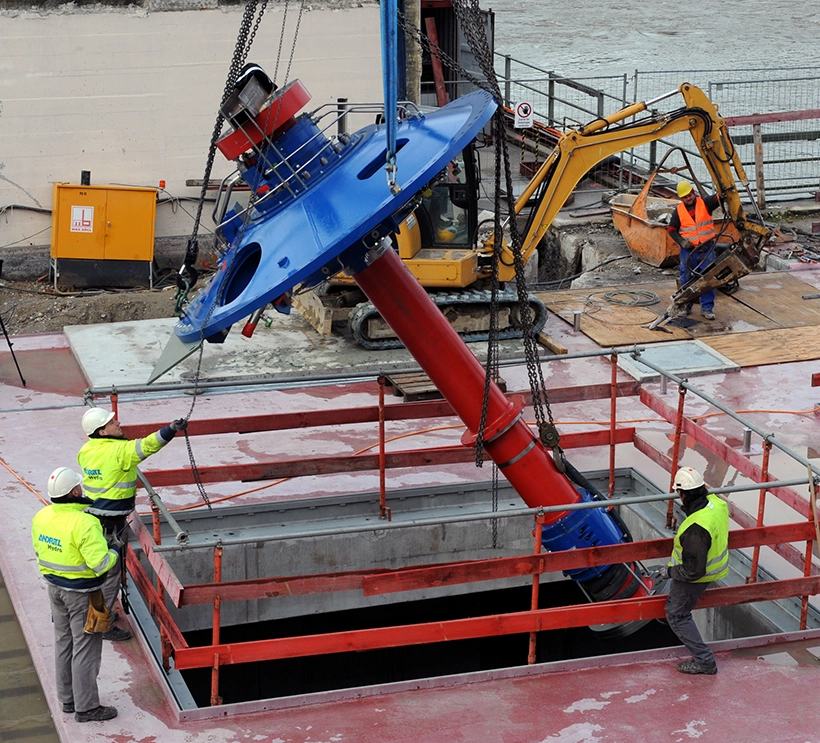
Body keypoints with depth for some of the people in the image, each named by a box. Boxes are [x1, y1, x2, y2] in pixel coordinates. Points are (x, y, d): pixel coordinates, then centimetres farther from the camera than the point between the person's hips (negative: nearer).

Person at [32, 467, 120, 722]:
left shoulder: (41, 517, -3)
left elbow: (40, 553, 9)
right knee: (85, 647, 4)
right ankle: (86, 707, 13)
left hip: (55, 588, 8)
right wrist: (114, 554, -10)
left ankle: (67, 699, 33)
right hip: (82, 593, -8)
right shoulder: (84, 523, -28)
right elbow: (101, 563, -31)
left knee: (63, 642, 20)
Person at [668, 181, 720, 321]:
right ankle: (685, 306, 19)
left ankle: (707, 308, 9)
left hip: (707, 249, -1)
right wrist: (681, 241, -8)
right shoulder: (678, 211, 4)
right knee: (686, 279, 7)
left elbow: (718, 198, -14)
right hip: (688, 250, 1)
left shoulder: (705, 203, 1)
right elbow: (672, 229, 8)